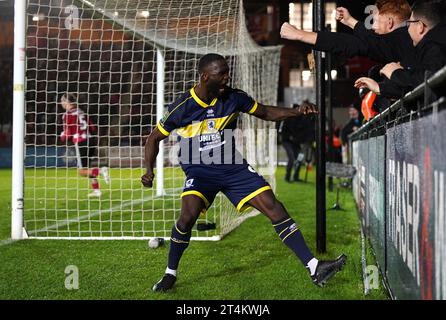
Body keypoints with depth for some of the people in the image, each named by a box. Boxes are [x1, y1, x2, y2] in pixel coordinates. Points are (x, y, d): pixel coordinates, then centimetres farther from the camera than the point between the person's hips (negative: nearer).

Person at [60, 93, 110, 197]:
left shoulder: (67, 115, -6)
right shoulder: (81, 113, 13)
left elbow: (67, 134, -6)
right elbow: (92, 129, 16)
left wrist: (62, 136, 16)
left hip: (80, 143, -7)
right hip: (91, 139, 7)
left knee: (82, 171, -2)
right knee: (87, 168, 19)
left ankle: (101, 170, -22)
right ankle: (96, 190, 16)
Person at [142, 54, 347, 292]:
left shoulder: (234, 98, -4)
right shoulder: (182, 107, -11)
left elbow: (266, 113, 10)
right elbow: (154, 138, 1)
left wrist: (296, 112, -6)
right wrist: (149, 171, -12)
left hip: (233, 167, 3)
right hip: (199, 171, -3)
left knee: (274, 207, -11)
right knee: (189, 213, -29)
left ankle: (314, 268, -9)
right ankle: (170, 273, -5)